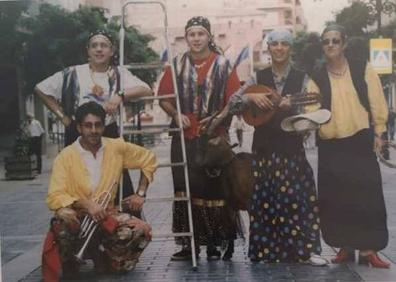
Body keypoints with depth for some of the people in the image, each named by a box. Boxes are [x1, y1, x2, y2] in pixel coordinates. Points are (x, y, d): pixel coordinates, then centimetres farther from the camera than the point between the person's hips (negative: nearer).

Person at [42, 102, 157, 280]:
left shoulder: (117, 148, -2)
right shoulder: (65, 157, -11)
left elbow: (148, 160, 13)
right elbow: (54, 198, -18)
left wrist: (141, 194, 4)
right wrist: (86, 204, -30)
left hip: (106, 216, 3)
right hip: (78, 219, -3)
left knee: (141, 230, -24)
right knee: (63, 217, -38)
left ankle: (102, 256, 5)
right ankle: (68, 263, -6)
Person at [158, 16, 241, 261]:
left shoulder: (223, 65, 3)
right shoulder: (177, 65, 8)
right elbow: (164, 97, 12)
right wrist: (175, 114, -6)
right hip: (184, 138, 2)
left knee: (214, 189, -1)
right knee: (186, 189, 2)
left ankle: (214, 244, 9)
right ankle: (189, 244, 9)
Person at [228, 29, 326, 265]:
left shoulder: (302, 78, 4)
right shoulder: (259, 77, 7)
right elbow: (232, 104, 3)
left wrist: (291, 106, -22)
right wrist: (251, 96, -14)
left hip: (291, 148, -1)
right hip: (263, 148, 1)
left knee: (297, 199, -5)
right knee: (265, 200, 3)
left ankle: (307, 249, 1)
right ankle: (267, 249, 13)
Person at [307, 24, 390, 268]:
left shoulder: (363, 69, 0)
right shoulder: (317, 78, 3)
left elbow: (377, 102, 2)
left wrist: (378, 131, 0)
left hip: (360, 141, -1)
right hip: (330, 145, 2)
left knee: (367, 196, -3)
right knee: (336, 198, 3)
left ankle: (369, 249, 4)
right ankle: (346, 247, 15)